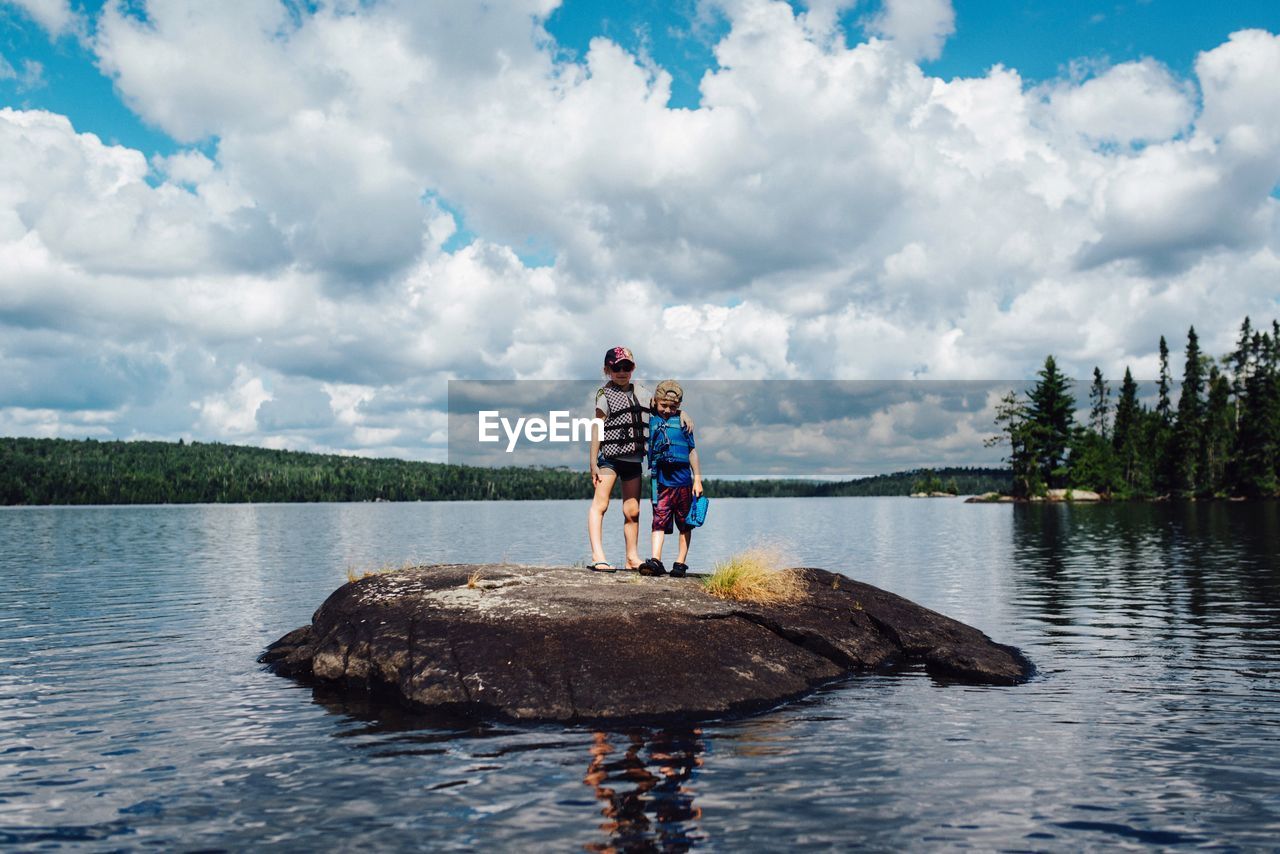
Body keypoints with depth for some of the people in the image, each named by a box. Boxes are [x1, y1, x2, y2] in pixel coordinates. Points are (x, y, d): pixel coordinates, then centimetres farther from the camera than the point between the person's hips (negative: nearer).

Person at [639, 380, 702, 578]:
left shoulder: (682, 421, 5)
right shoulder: (650, 420, 6)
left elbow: (692, 451, 8)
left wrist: (698, 479, 4)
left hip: (683, 479, 0)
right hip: (661, 481, 0)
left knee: (685, 524, 5)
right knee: (659, 521, -7)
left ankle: (681, 563, 12)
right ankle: (656, 561, -13)